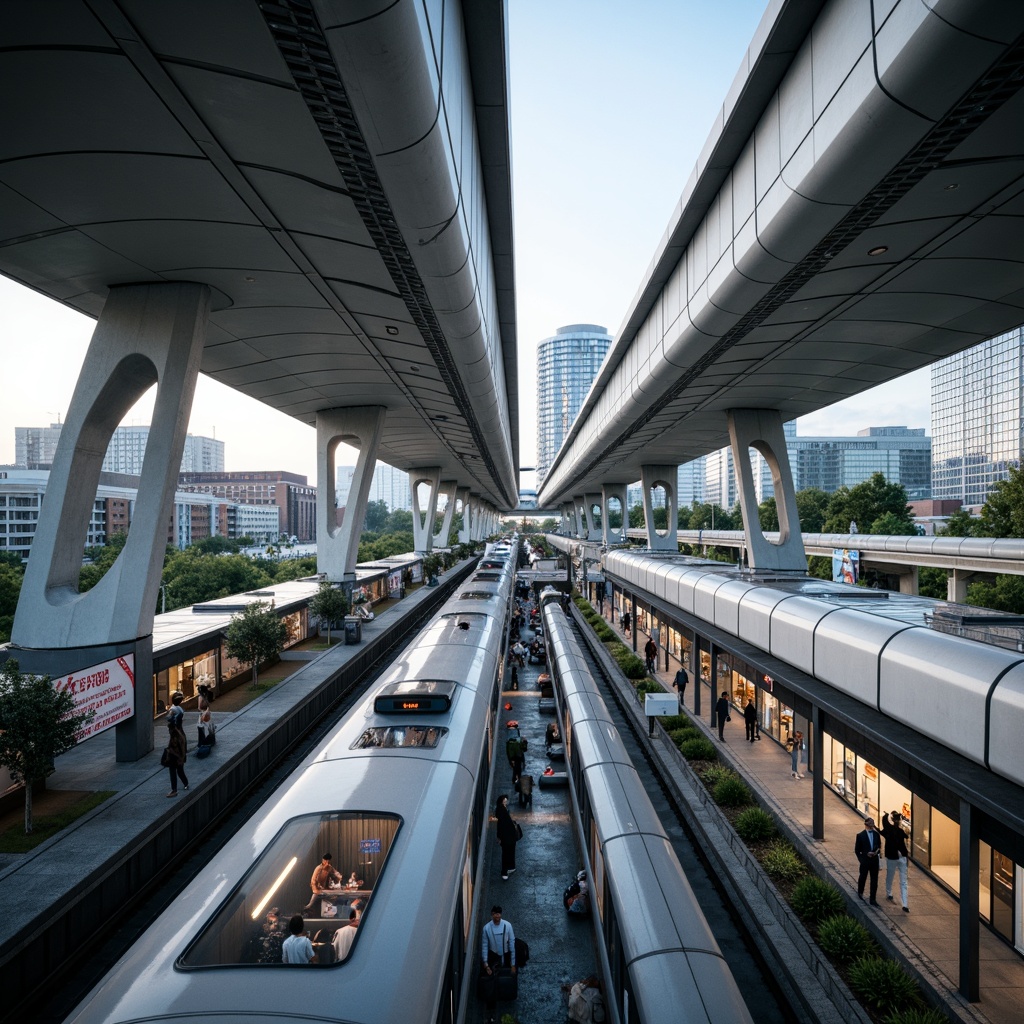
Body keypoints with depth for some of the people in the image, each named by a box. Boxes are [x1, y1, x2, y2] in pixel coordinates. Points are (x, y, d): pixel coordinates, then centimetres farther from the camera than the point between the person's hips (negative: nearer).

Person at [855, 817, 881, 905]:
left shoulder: (876, 834, 2)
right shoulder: (860, 835, -10)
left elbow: (879, 846, 12)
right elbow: (857, 850, -4)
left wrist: (877, 851, -9)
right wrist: (861, 860, -12)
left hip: (874, 861, 3)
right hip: (865, 861, -2)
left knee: (874, 880, 4)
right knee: (862, 878, 15)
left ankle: (873, 899, 15)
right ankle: (860, 892, 42)